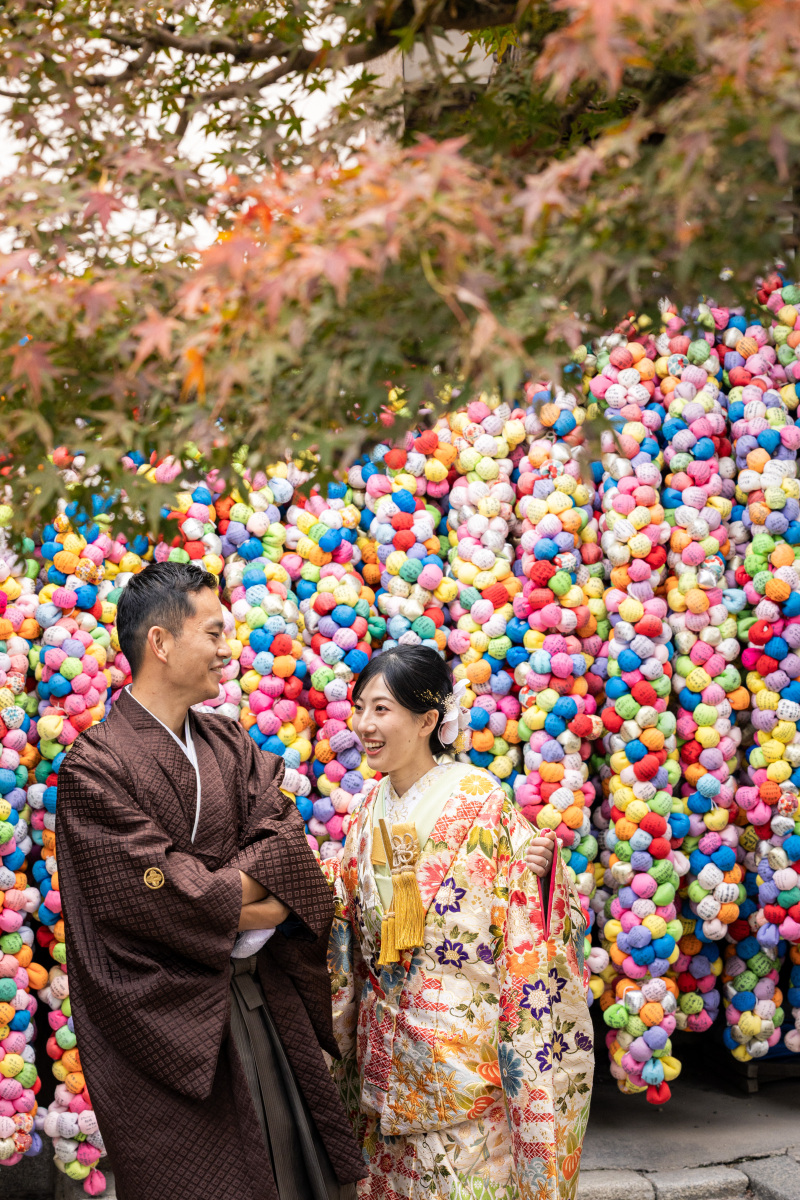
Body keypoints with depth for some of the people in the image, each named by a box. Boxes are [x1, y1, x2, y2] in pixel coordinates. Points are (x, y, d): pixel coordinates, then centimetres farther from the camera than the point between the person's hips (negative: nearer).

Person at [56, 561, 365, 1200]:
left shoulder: (229, 743, 8)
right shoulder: (95, 767, -14)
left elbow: (286, 842, -3)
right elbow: (166, 900, -19)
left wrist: (212, 893, -18)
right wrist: (255, 910, -9)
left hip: (262, 998, 6)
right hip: (169, 1022, -6)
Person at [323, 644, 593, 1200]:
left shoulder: (481, 801, -12)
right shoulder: (373, 806, 7)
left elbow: (525, 923, -10)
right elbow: (348, 912, 16)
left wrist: (537, 873, -30)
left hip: (462, 1041, -6)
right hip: (389, 1041, 6)